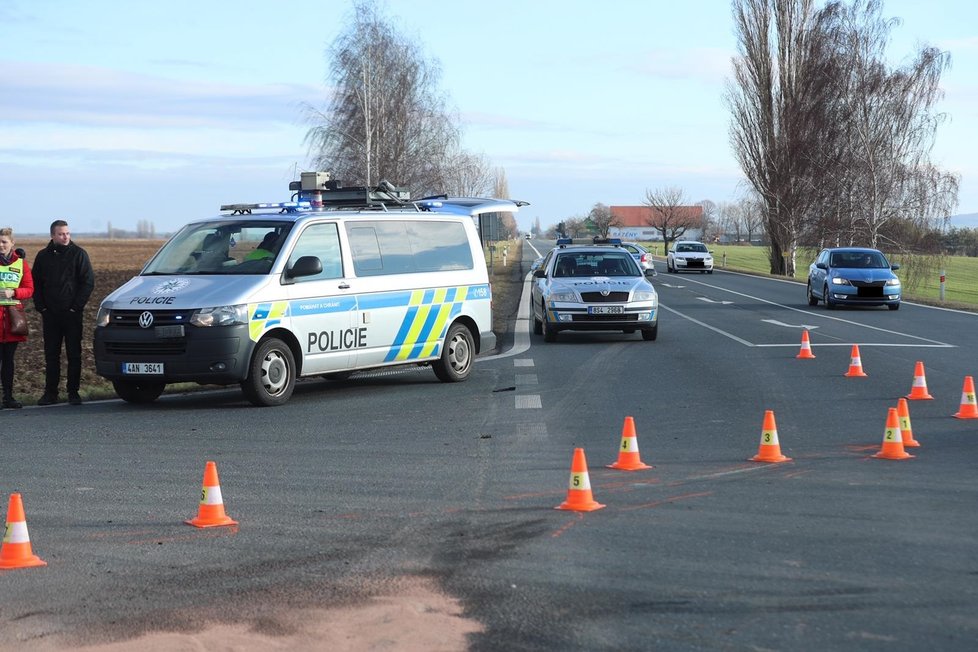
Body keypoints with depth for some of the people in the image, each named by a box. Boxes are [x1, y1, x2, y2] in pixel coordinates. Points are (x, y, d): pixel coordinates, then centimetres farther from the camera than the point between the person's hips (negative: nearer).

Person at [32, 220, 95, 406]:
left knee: (74, 354, 0)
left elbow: (88, 282, -2)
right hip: (50, 314, 3)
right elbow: (36, 284, 14)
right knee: (51, 354, 5)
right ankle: (50, 392, 9)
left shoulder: (78, 254, 0)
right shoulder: (43, 256, 9)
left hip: (72, 314, -3)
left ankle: (73, 392, 5)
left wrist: (76, 306, -8)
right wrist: (41, 307, 2)